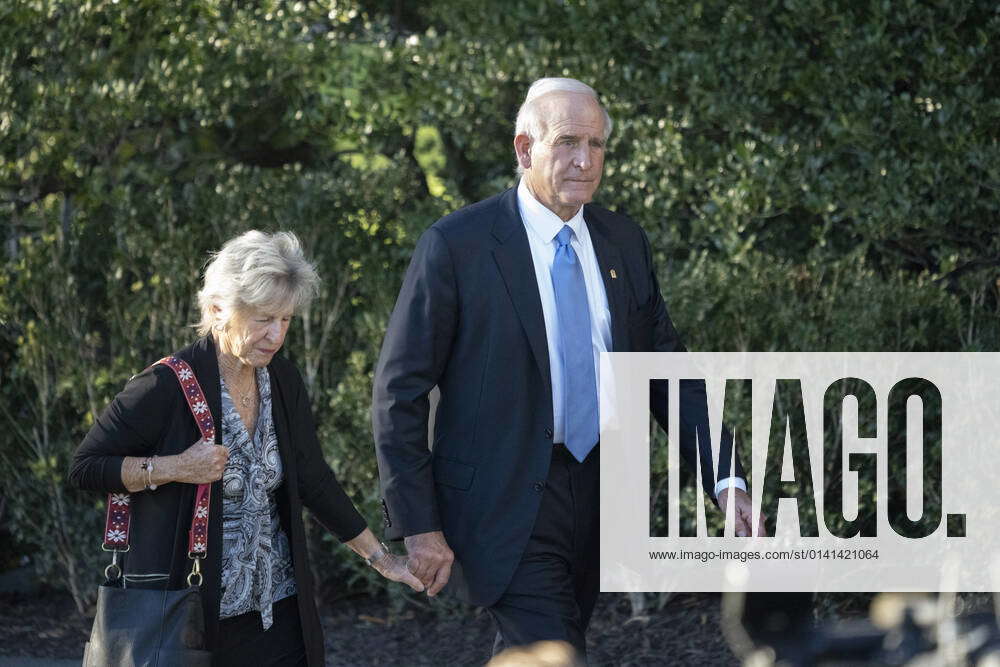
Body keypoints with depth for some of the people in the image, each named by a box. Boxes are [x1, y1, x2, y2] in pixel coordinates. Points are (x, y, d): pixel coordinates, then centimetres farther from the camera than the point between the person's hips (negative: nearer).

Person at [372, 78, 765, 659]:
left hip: (597, 496, 6)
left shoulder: (625, 243, 7)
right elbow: (399, 392, -8)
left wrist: (725, 479, 0)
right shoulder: (457, 245, -10)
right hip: (508, 502, -6)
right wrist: (418, 525, -12)